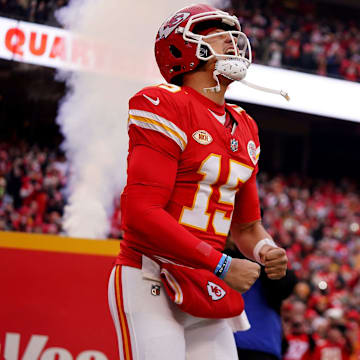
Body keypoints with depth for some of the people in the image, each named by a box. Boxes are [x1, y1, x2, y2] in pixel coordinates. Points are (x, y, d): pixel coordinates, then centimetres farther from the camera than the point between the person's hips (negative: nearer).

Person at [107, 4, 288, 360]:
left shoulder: (243, 128, 16)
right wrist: (222, 266, -16)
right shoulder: (166, 107, -9)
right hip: (149, 285, -8)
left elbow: (247, 224, 24)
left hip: (204, 291, 8)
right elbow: (140, 212, -18)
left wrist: (266, 251, 0)